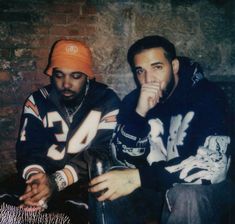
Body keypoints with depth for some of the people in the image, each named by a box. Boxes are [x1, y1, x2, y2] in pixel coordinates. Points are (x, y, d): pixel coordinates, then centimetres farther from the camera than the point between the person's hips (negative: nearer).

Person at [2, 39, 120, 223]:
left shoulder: (107, 100, -4)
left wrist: (57, 182, -25)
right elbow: (28, 147, -3)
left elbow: (102, 152, -13)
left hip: (87, 182, -3)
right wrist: (34, 176, -27)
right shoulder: (38, 101, 5)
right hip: (46, 178, 3)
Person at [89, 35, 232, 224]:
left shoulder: (207, 96, -16)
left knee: (186, 195, -35)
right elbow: (125, 160, -10)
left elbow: (215, 164, -29)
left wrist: (139, 177, -35)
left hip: (204, 189, -5)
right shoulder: (133, 101, -3)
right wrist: (140, 113, -26)